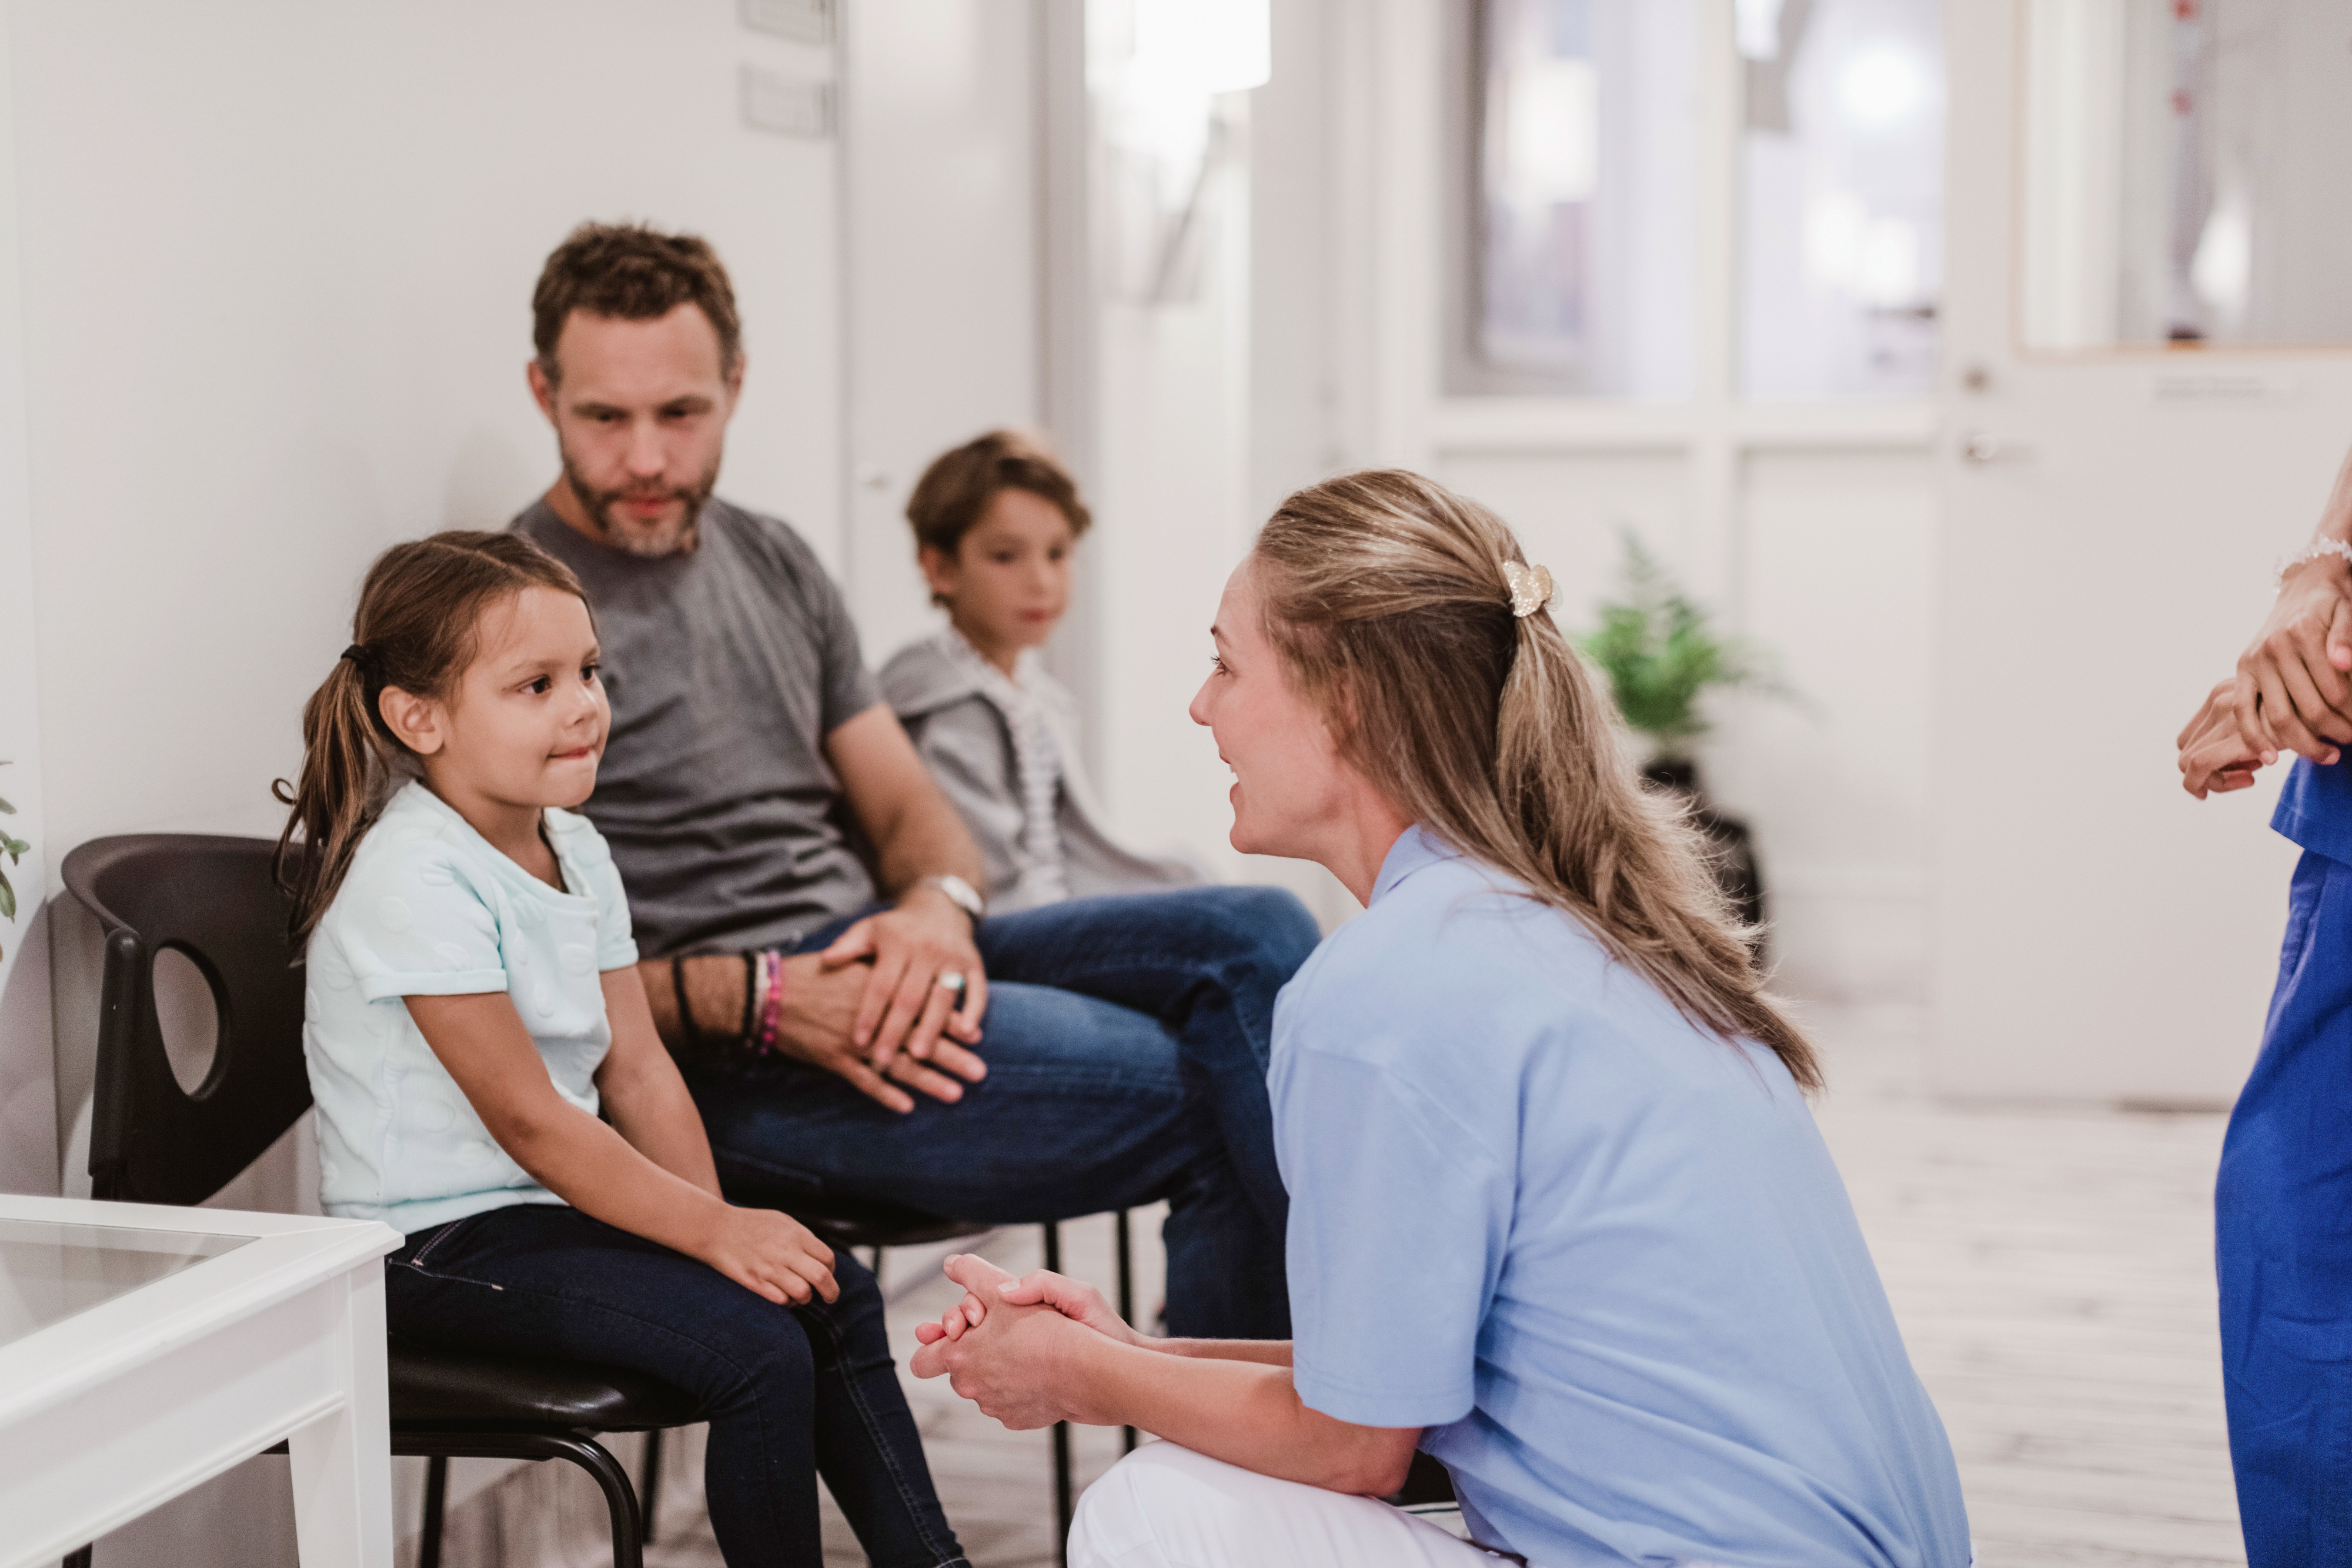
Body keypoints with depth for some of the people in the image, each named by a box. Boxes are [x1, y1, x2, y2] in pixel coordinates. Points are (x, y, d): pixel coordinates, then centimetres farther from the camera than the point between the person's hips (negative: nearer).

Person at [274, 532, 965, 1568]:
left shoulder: (575, 851, 7)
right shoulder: (413, 876, -21)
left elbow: (637, 1069, 6)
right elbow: (527, 1117, -22)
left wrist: (720, 1224, -7)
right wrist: (714, 1230, -21)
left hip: (553, 1204, 9)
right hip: (441, 1244, -9)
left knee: (835, 1293, 2)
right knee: (758, 1347, -20)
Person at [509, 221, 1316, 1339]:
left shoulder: (775, 564, 19)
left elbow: (905, 803, 18)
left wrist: (939, 907, -7)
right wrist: (759, 1000, -21)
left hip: (874, 958, 8)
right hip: (716, 1052, -8)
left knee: (1253, 937, -13)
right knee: (1202, 1094, -23)